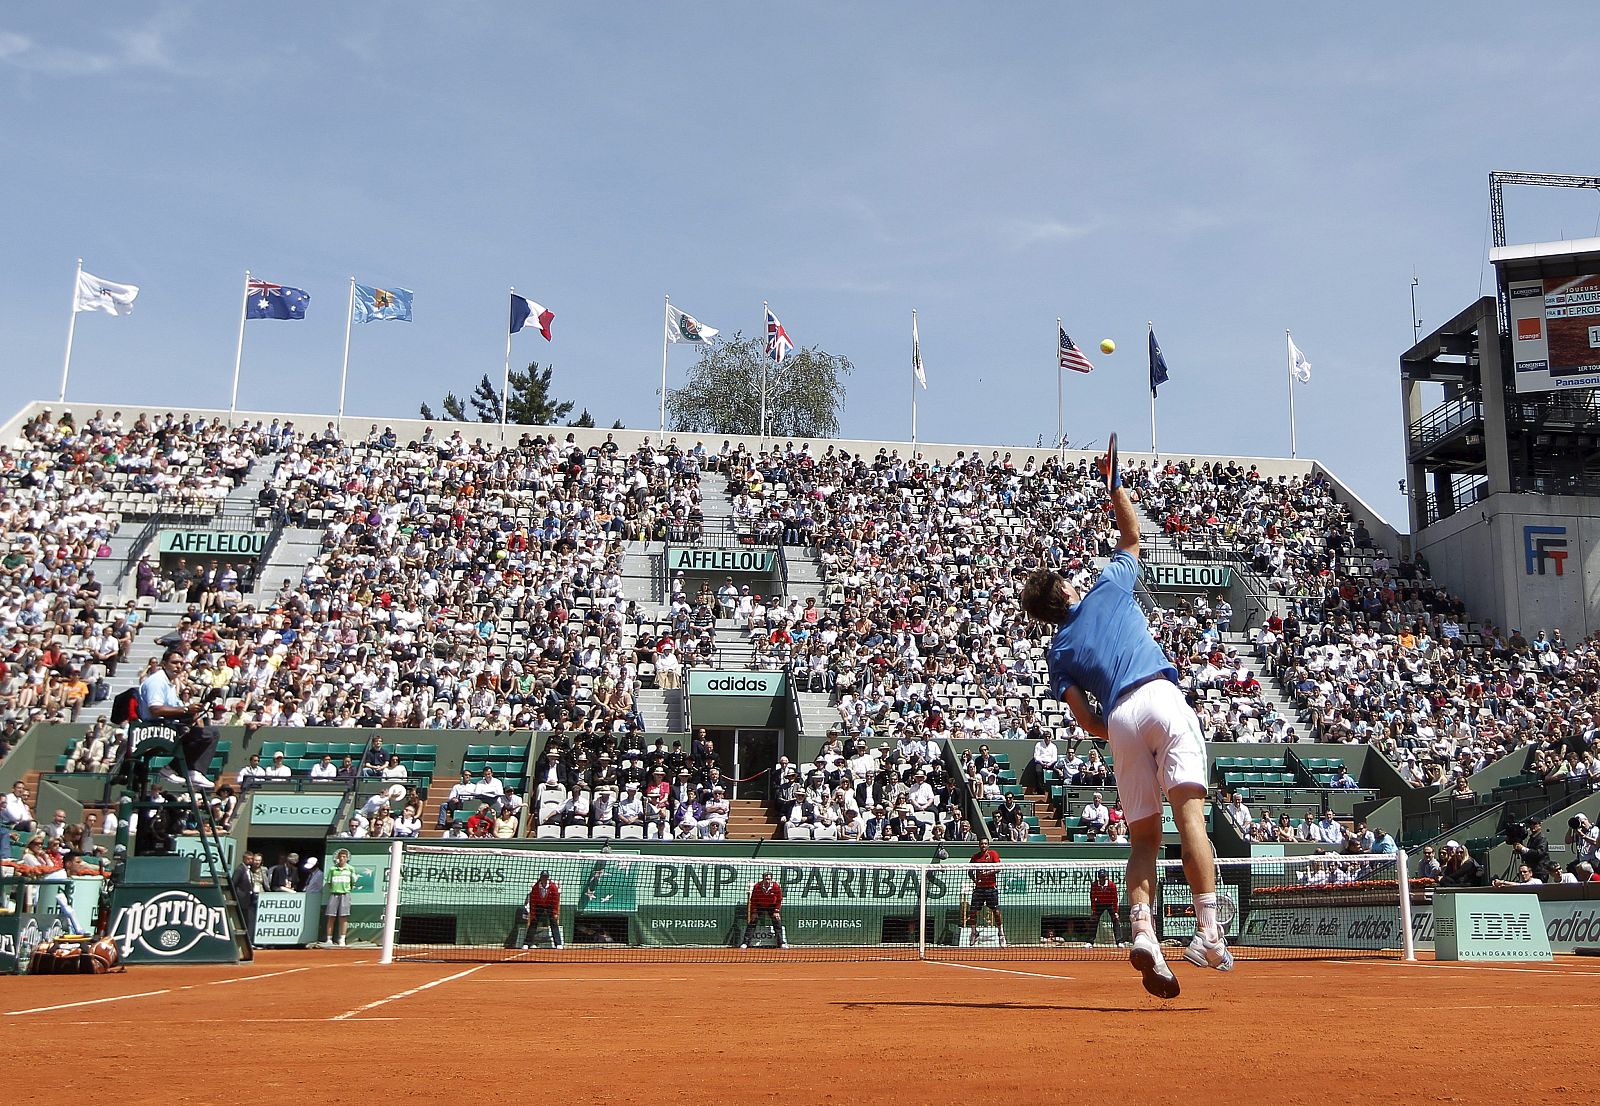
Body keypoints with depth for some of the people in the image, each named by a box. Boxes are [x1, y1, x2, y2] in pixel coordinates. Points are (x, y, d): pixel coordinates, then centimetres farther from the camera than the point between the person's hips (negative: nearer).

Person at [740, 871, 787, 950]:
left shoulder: (776, 887, -20)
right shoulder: (757, 886, -21)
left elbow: (779, 900, -7)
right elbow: (753, 900, -10)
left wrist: (776, 911, -12)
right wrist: (754, 912, -13)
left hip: (772, 906, 0)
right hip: (759, 906, 0)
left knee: (778, 923, -5)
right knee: (752, 922, -8)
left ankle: (782, 943, 5)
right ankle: (745, 943, -3)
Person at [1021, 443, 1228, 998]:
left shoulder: (1058, 651, 21)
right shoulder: (1108, 589, 20)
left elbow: (1086, 719, 11)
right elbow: (1132, 535, 36)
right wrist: (1116, 485, 40)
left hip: (1120, 720, 2)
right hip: (1162, 697, -2)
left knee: (1143, 836, 8)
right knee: (1189, 812, -12)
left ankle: (1142, 932, -13)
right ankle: (1208, 932, -25)